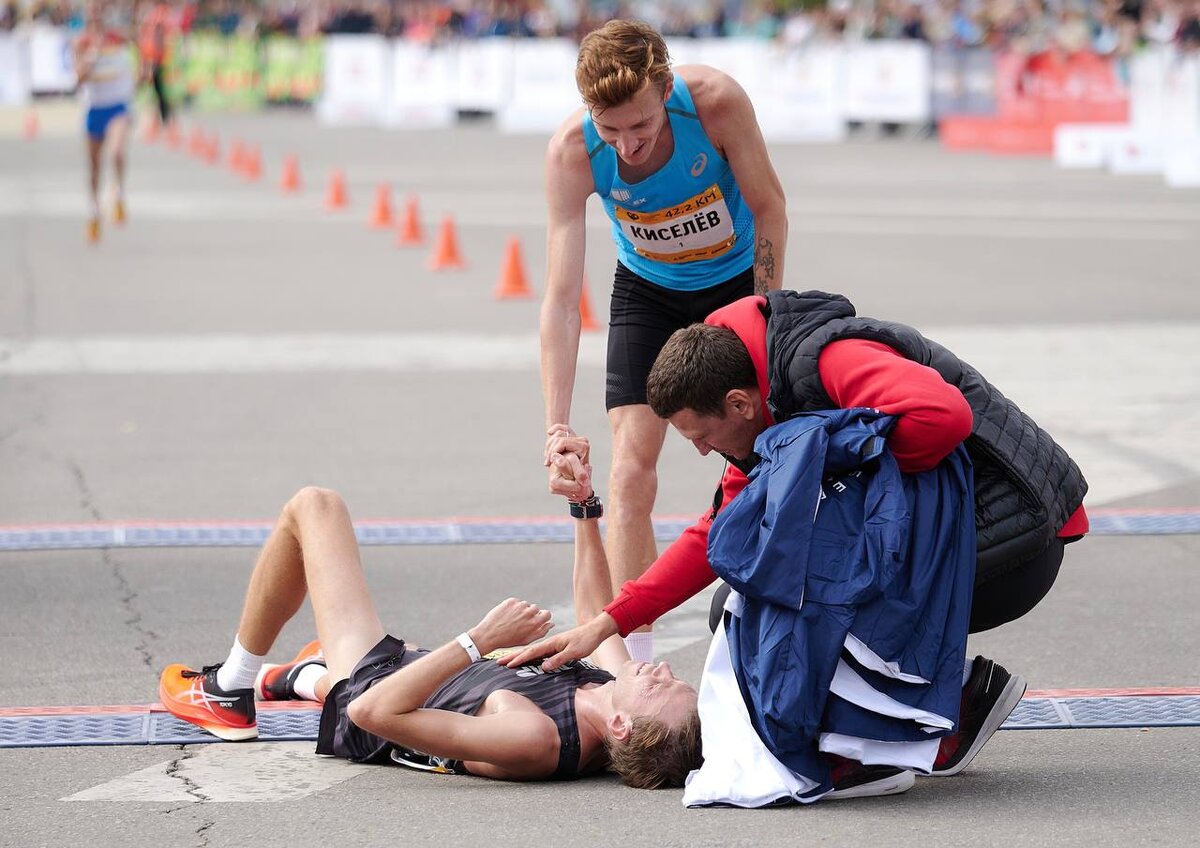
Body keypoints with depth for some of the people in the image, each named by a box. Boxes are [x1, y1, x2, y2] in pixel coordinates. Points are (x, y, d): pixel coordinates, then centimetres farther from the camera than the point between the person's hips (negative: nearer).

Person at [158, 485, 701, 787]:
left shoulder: (533, 738, -48)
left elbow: (373, 712, -45)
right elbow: (596, 615, -5)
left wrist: (479, 640, -45)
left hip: (363, 695, -7)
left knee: (312, 508, 8)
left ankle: (230, 690, 26)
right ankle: (312, 675, 70)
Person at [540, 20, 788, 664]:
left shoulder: (716, 102, -34)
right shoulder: (571, 153, -32)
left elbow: (768, 207, -16)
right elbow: (561, 299, -32)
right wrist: (556, 429, -39)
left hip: (738, 278, 0)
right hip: (647, 291, 0)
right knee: (632, 462, -10)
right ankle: (632, 654, -7)